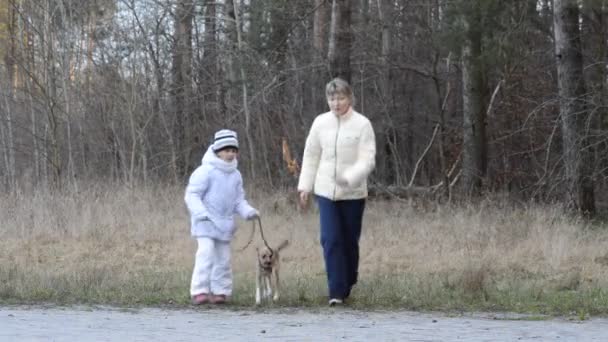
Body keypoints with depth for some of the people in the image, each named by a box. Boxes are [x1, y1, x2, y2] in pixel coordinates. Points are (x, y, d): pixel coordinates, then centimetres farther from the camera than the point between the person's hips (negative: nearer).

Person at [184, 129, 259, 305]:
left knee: (223, 259, 9)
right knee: (206, 254, -18)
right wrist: (201, 213, -26)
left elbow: (238, 200, 16)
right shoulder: (206, 171, -12)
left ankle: (220, 292, 17)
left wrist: (248, 211, -3)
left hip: (224, 224, 7)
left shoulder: (235, 175, 9)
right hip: (205, 222, -7)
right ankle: (199, 291, -18)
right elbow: (192, 194, -14)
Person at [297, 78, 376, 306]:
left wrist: (349, 178, -29)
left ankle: (347, 286, 27)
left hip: (353, 193, -2)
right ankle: (337, 292, -9)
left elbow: (367, 160, -13)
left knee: (349, 241, 8)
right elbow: (310, 156, 11)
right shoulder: (320, 123, 3)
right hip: (326, 191, 2)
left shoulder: (362, 124, -7)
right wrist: (305, 186, 7)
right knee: (331, 240, -9)